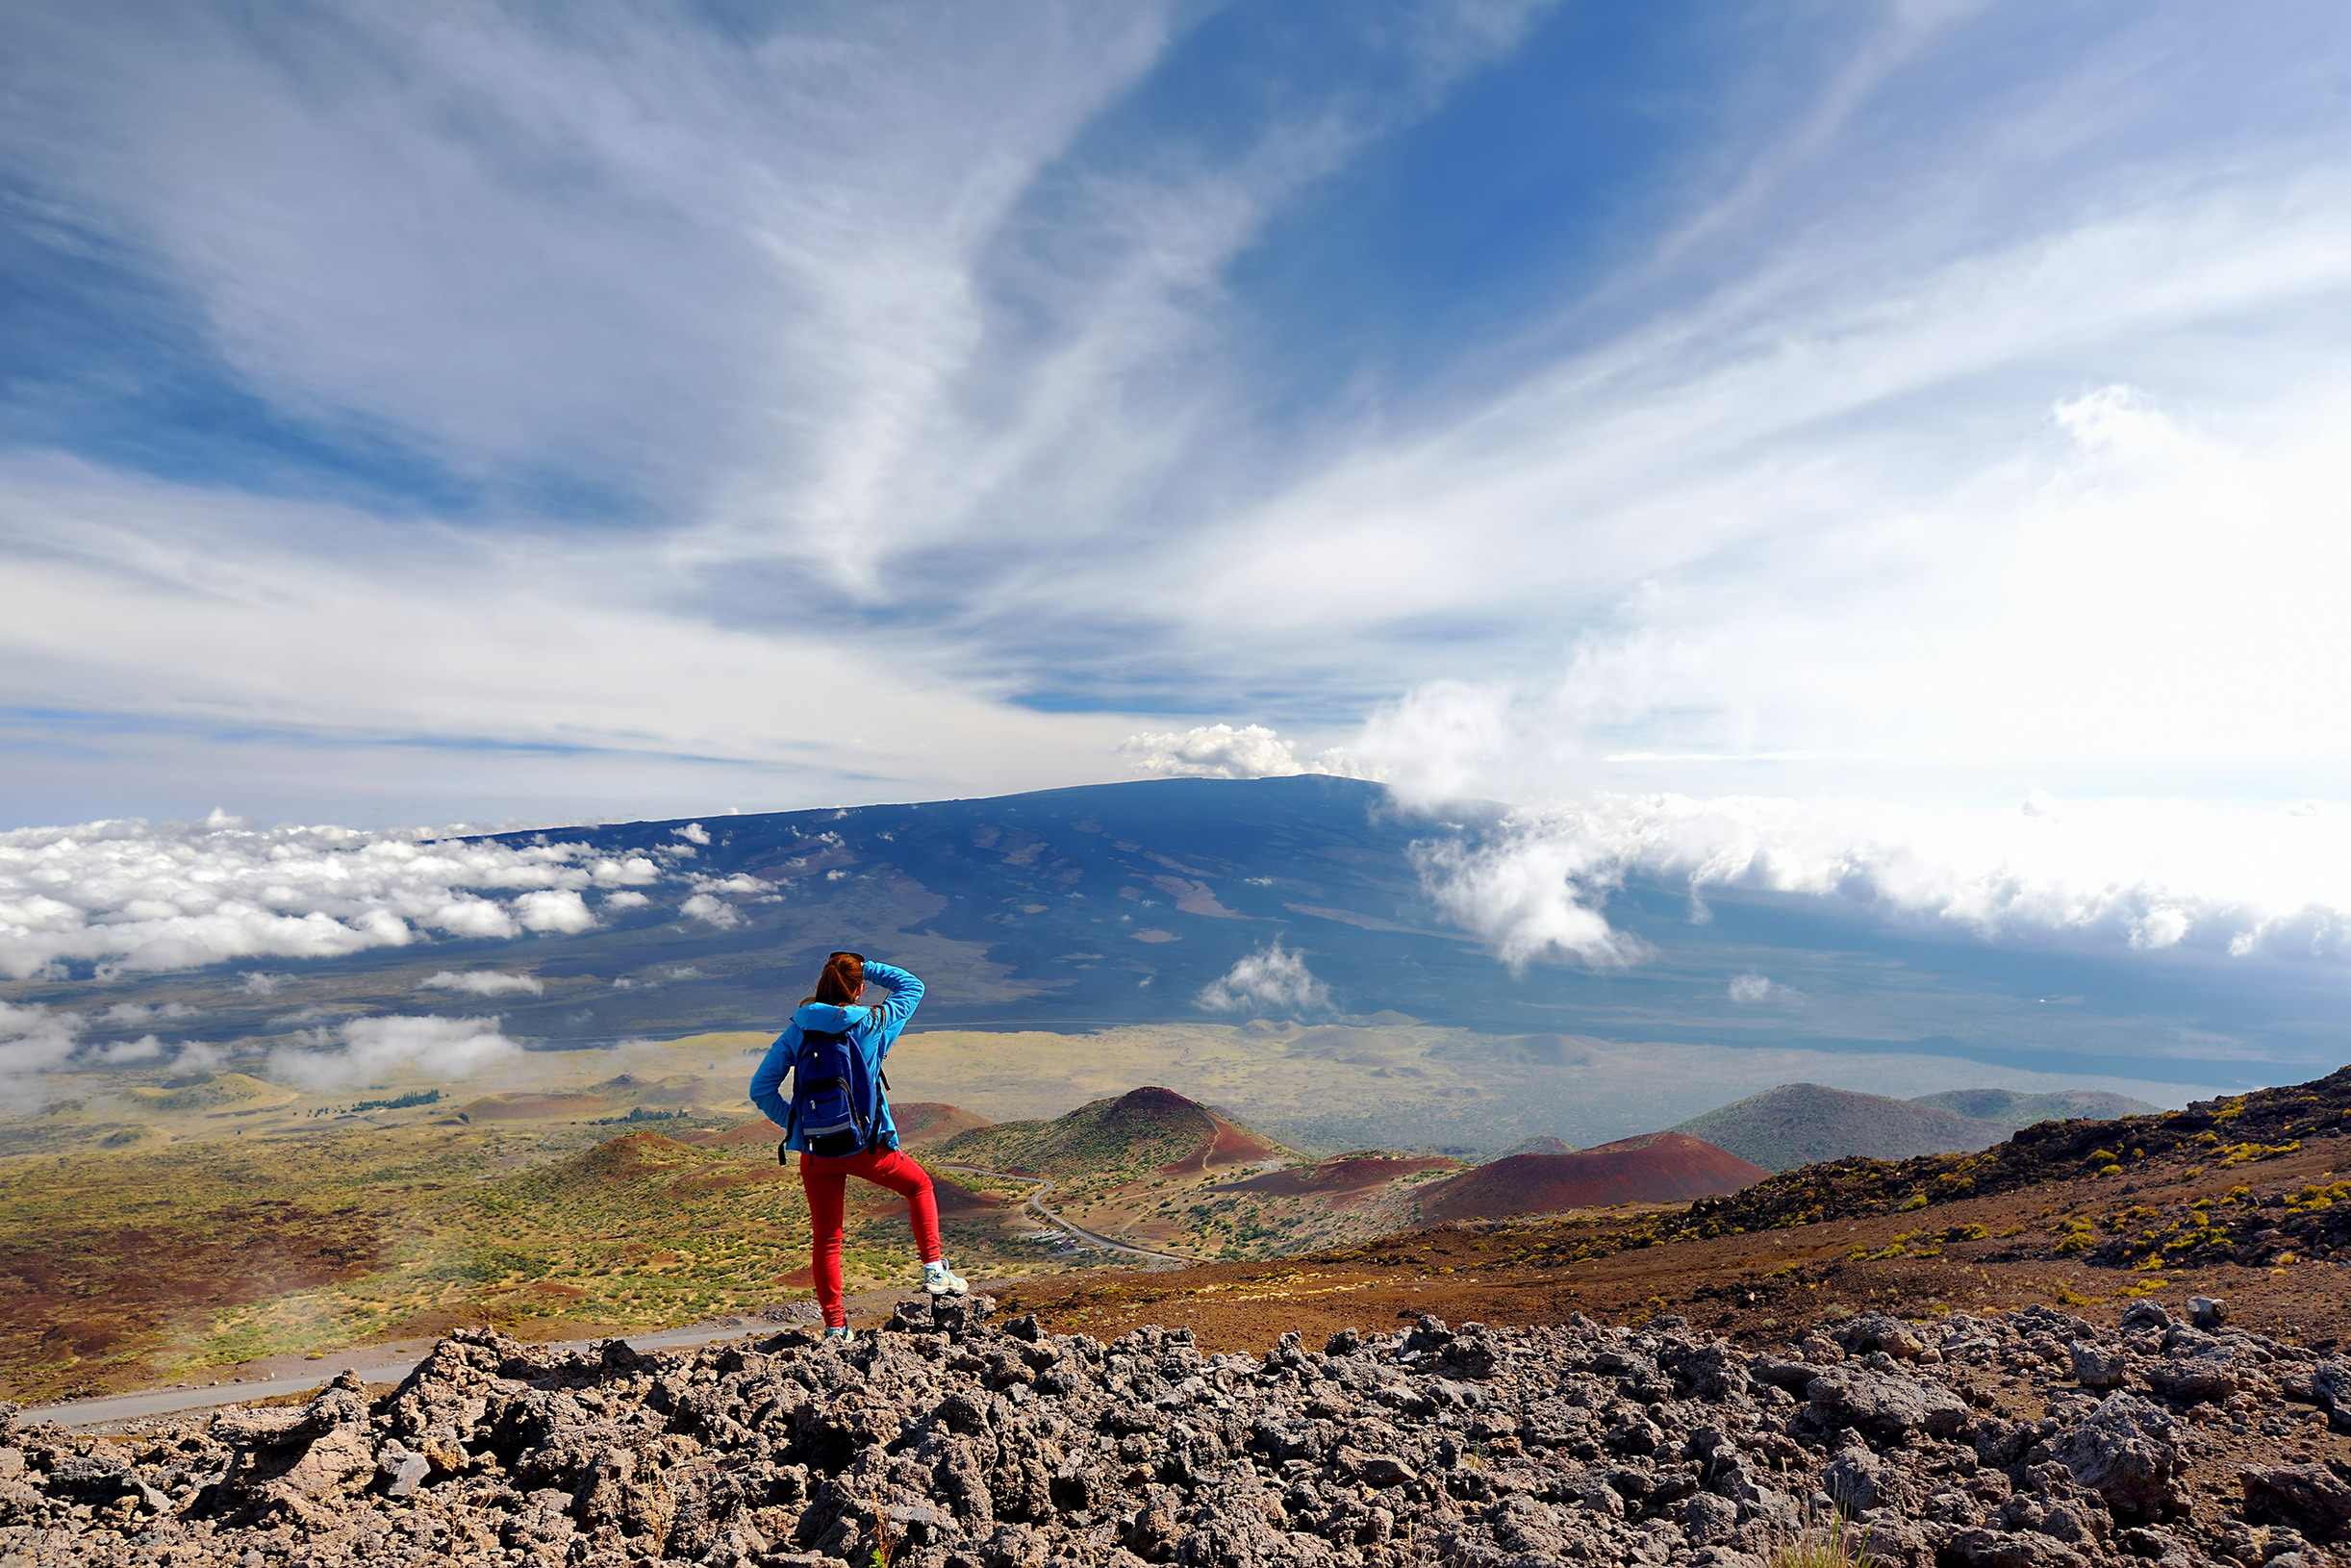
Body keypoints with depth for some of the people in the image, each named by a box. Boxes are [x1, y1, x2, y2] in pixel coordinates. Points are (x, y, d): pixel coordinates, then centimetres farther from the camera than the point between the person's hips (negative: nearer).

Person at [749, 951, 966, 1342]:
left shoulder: (797, 1031, -2)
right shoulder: (874, 1024, -8)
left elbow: (761, 1089, -4)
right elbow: (912, 986, 9)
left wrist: (795, 1125, 5)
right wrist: (865, 966, 8)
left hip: (815, 1151, 2)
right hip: (866, 1145, -2)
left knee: (825, 1239, 17)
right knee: (919, 1185, 24)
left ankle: (835, 1325, 23)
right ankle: (934, 1269, 18)